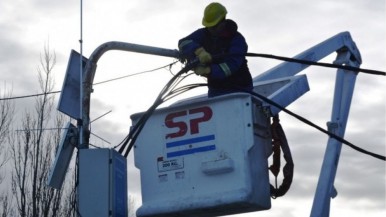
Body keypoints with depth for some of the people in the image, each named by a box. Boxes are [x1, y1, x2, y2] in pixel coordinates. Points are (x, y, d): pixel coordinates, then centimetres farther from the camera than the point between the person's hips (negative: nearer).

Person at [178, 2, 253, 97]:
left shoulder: (237, 39, -14)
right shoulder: (204, 34, 0)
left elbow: (231, 65, -28)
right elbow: (183, 43, -14)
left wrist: (208, 70, -40)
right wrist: (198, 51, -35)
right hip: (215, 90, 5)